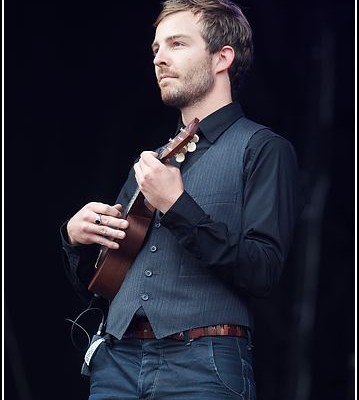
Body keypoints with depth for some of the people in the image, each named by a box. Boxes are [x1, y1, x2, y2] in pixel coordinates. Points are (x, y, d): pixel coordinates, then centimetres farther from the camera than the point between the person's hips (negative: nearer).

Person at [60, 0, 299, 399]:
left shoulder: (260, 148, 1)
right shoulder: (150, 159, 22)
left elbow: (264, 272, -13)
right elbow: (89, 285, 24)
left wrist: (177, 208, -18)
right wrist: (75, 236, 3)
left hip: (203, 365, -6)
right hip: (116, 361, 6)